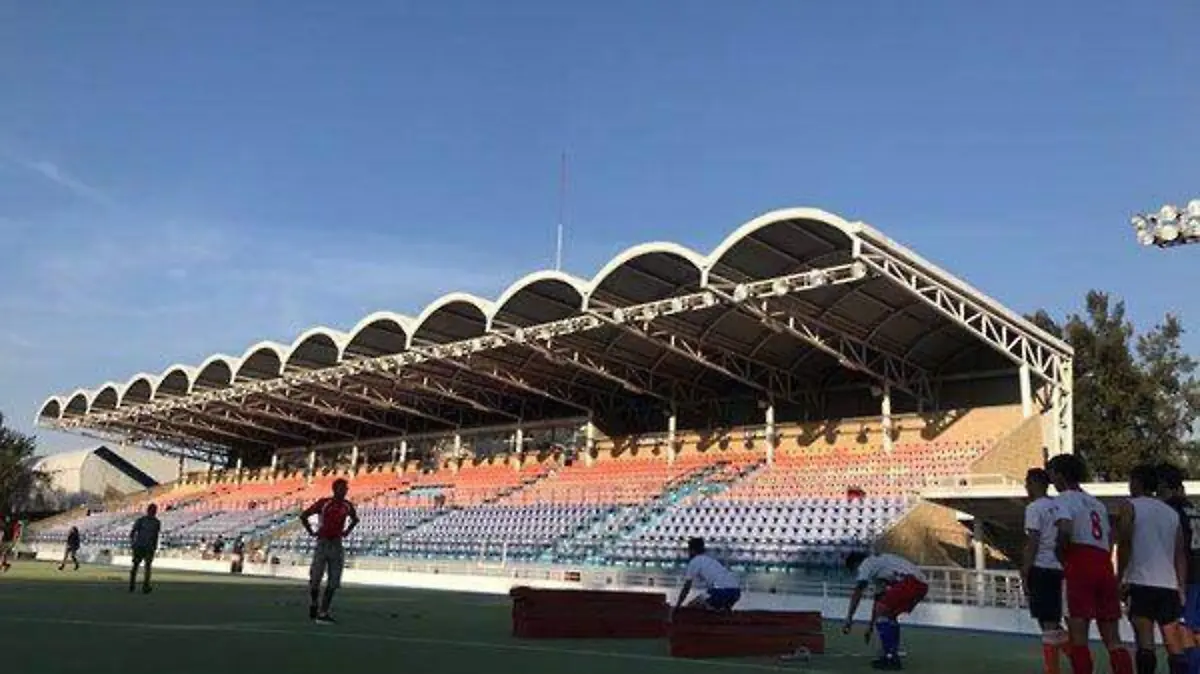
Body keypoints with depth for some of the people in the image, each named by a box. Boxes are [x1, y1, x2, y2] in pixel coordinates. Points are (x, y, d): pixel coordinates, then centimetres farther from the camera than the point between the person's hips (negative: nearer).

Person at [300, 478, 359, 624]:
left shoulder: (347, 506, 4)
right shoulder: (324, 503, -9)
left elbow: (355, 519, 25)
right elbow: (303, 516, 0)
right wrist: (311, 532, -2)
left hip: (337, 545, 4)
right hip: (322, 544, -4)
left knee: (333, 582, 0)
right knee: (315, 579, -1)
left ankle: (322, 613, 5)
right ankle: (314, 603, 28)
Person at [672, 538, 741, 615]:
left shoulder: (694, 561, 8)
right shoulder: (712, 559, 30)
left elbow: (686, 589, 5)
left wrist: (676, 607, 13)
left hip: (722, 591, -7)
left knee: (691, 607, 6)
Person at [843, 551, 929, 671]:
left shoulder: (865, 564, 8)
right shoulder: (879, 563, 33)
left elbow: (857, 594, -3)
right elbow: (878, 600, 37)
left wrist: (848, 620, -2)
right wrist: (871, 625, 41)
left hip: (910, 581, -10)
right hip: (922, 584, 10)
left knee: (881, 613, -5)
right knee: (889, 615, 20)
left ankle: (890, 658, -8)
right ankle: (893, 656, 20)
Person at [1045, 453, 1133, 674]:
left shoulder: (1064, 498, 0)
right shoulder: (1097, 503, 24)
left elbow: (1065, 529, -18)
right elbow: (1110, 538, 23)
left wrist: (1061, 554, -3)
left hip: (1079, 567, -7)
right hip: (1105, 567, 7)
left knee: (1078, 635, -5)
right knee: (1112, 638, 9)